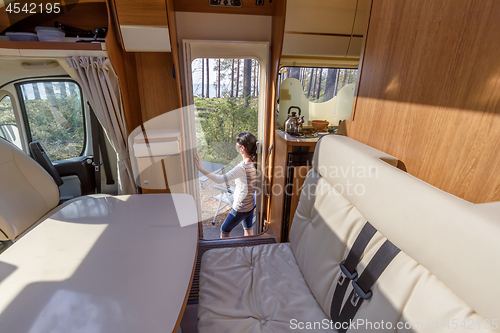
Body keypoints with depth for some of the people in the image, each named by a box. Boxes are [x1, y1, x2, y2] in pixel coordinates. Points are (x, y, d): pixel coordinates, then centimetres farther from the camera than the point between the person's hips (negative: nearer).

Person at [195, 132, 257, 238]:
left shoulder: (242, 168, -34)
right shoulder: (255, 163, -10)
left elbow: (220, 179, -39)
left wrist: (200, 168, -37)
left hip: (240, 208, -8)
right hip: (251, 204, 8)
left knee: (224, 230, 16)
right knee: (248, 229, 27)